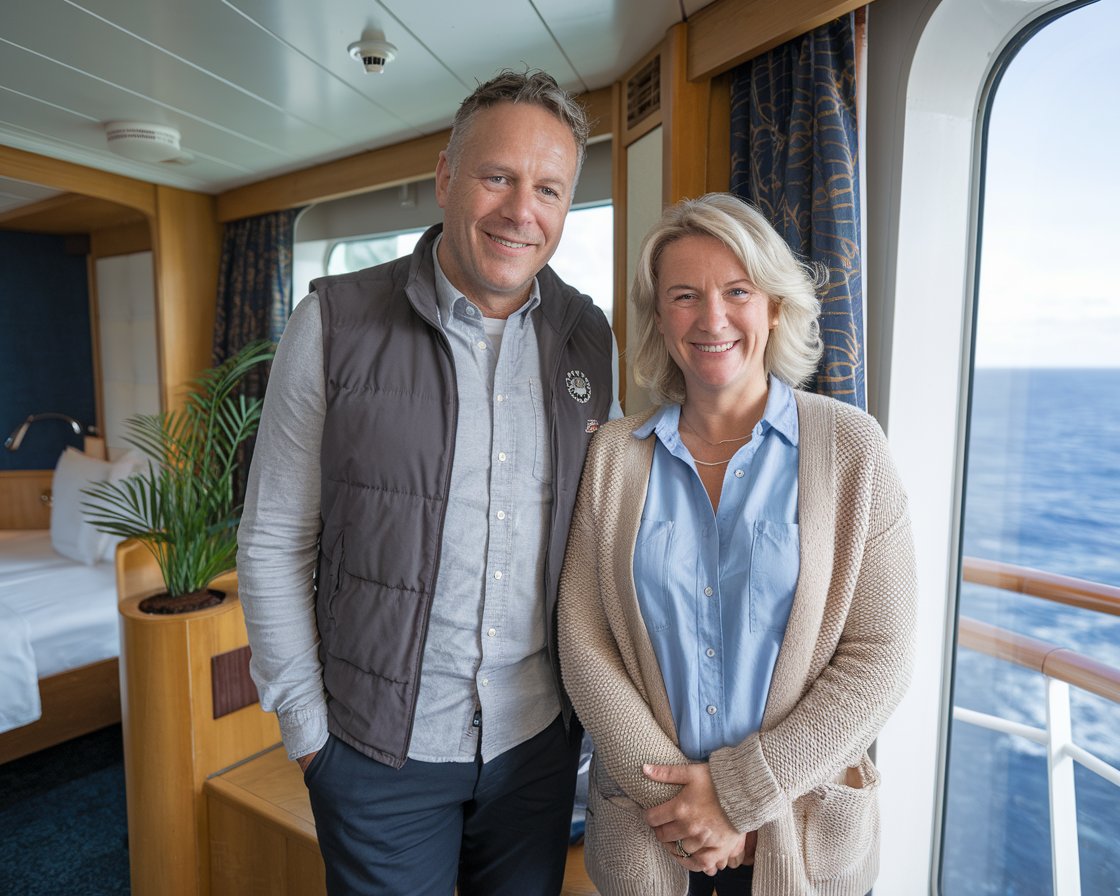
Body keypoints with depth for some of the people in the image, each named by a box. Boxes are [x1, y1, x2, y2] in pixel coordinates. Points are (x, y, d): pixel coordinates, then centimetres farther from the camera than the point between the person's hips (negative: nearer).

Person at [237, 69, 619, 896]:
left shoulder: (592, 340, -2)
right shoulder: (335, 323, -10)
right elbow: (273, 543, -6)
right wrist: (306, 727, -4)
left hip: (540, 735, 3)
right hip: (380, 748, -2)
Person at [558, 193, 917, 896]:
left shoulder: (851, 447, -9)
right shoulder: (614, 455, -6)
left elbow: (878, 657, -10)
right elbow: (583, 641, -6)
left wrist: (740, 793, -14)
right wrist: (672, 797, -13)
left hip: (801, 830, 0)